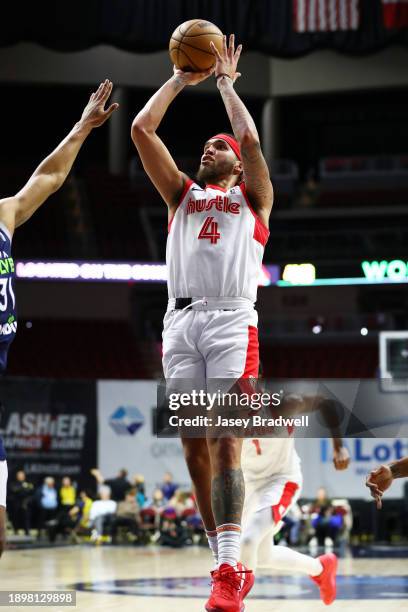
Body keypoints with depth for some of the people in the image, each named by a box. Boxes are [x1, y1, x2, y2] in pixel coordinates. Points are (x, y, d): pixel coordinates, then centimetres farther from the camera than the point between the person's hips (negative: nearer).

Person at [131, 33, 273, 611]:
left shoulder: (252, 196, 18)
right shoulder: (183, 193, 26)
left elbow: (252, 138, -1)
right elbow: (142, 129, 17)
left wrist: (226, 81, 12)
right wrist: (183, 78, 22)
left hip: (232, 321, -4)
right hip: (181, 321, 4)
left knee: (226, 440, -17)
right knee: (194, 446, -1)